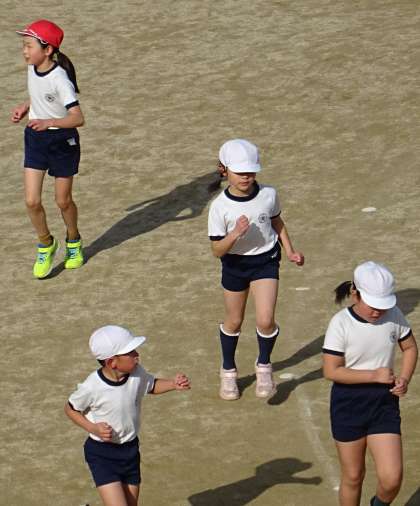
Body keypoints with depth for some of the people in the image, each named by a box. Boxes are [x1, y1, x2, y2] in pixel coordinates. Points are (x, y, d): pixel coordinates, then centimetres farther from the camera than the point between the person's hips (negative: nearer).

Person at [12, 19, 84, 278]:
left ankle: (73, 241, 38)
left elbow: (78, 118, -33)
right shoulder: (33, 69, -4)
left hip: (62, 140, -6)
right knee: (32, 201, -2)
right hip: (35, 138, 6)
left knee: (63, 201, 10)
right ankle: (46, 244, 21)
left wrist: (49, 122, -47)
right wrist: (26, 107, 1)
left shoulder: (59, 79, -26)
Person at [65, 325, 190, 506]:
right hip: (102, 454, -6)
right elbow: (70, 408, -6)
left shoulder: (136, 373, -10)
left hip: (130, 450, 6)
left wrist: (173, 384, -6)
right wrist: (93, 428, -18)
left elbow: (151, 385, 13)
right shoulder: (92, 387, -23)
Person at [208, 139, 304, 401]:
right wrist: (235, 234, -34)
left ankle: (264, 365, 15)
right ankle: (228, 370, 39)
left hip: (266, 261, 0)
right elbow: (217, 250, -17)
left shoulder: (268, 195, -13)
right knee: (234, 321, 15)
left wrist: (289, 250, 5)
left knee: (265, 320, -14)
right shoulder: (220, 206, -20)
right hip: (235, 264, 0)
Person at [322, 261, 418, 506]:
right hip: (349, 404, -2)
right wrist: (375, 375, -19)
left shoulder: (394, 316, -6)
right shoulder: (341, 323, -16)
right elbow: (332, 371, -17)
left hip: (384, 403, 2)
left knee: (392, 478, -7)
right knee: (353, 476, 9)